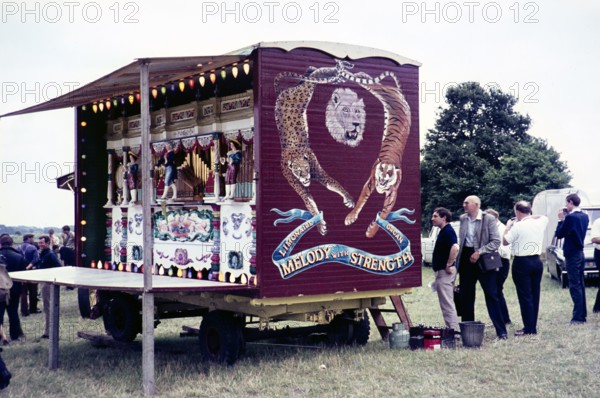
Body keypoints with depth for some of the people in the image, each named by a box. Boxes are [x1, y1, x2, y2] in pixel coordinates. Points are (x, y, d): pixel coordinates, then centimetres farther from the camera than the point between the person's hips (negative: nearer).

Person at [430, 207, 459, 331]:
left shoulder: (448, 231, -15)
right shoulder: (443, 231, 16)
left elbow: (455, 248, -30)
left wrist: (449, 265, -23)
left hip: (445, 271, -11)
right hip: (441, 271, 11)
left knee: (447, 303, -8)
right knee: (446, 303, 15)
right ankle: (452, 329, 21)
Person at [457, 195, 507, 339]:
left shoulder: (489, 219, -10)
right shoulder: (463, 219, 7)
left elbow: (496, 241, -12)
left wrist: (479, 252, -20)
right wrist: (459, 259, 11)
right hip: (466, 259, 6)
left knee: (492, 296, -4)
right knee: (466, 297, 10)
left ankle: (501, 331, 2)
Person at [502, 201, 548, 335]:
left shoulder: (517, 226, -15)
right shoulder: (540, 222, 3)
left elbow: (505, 241, -4)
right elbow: (544, 217, 28)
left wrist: (508, 226, 7)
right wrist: (529, 217, 21)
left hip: (522, 263, -6)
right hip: (537, 261, 6)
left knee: (525, 296, -2)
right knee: (535, 295, 11)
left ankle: (529, 328, -2)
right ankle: (533, 326, 16)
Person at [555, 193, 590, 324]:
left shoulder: (571, 217, -19)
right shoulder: (584, 216, 8)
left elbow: (559, 234, -13)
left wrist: (561, 219, -4)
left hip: (572, 255, -9)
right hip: (580, 253, 9)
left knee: (574, 286, -6)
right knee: (580, 285, 13)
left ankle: (578, 317, -6)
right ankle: (583, 314, 17)